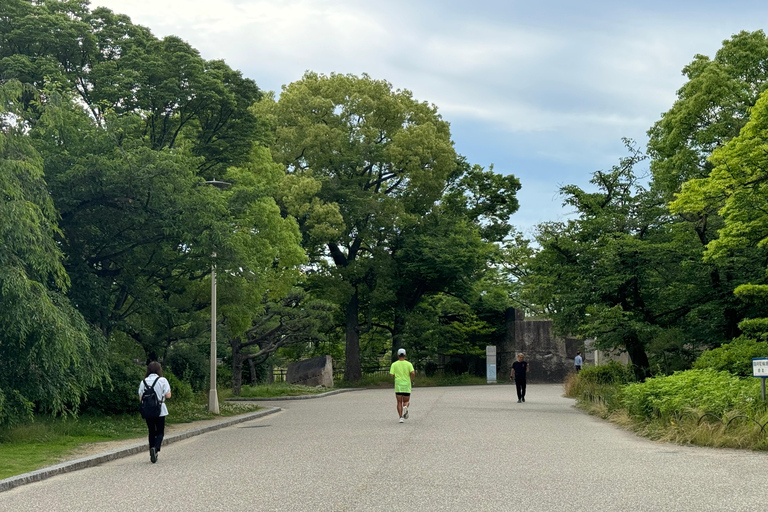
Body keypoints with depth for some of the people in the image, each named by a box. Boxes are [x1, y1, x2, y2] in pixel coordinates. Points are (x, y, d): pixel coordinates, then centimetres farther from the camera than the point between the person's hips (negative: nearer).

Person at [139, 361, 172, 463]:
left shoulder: (143, 382, 1)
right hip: (160, 411, -3)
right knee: (160, 432, 7)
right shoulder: (162, 380, -7)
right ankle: (155, 448, -20)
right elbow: (168, 395, -8)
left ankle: (152, 455, 12)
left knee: (151, 432, 13)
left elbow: (140, 398, 4)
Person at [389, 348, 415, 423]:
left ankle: (401, 417, -2)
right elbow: (413, 373, -14)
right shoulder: (409, 364, -1)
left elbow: (391, 374, -8)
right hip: (407, 386, 0)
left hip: (398, 386, 0)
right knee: (406, 401, 11)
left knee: (399, 402, 8)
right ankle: (405, 407, -23)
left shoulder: (394, 364, 0)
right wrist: (411, 380, 4)